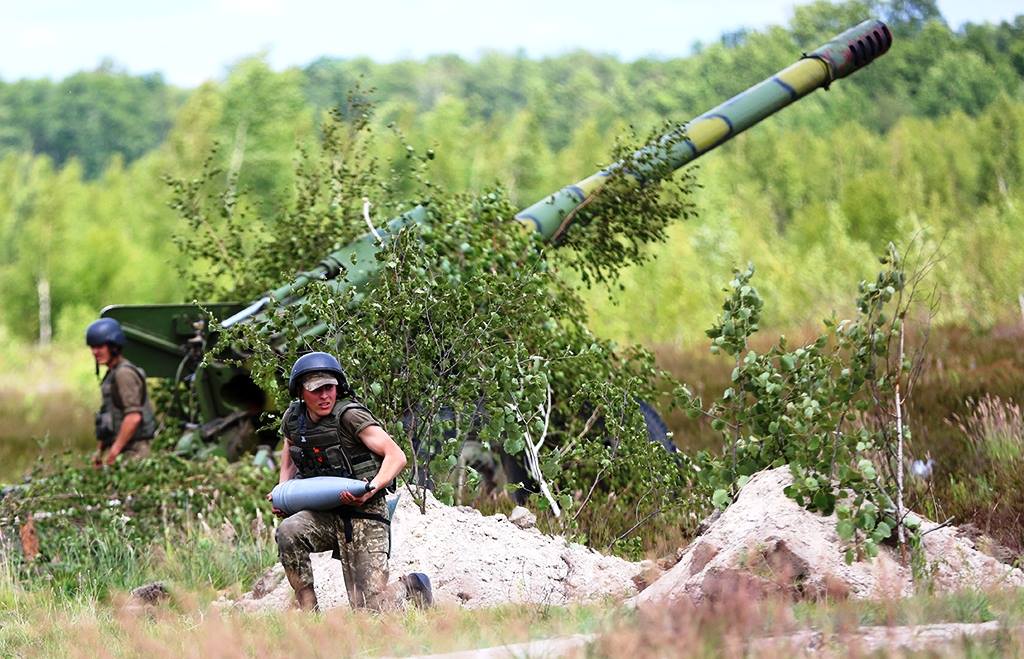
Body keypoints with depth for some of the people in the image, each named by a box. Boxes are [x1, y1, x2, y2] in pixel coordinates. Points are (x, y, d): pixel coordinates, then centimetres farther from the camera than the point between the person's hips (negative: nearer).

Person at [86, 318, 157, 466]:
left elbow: (133, 417, -21)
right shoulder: (112, 373, 19)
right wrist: (99, 450, 21)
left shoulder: (124, 373, -12)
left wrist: (115, 450, -20)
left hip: (130, 451, -10)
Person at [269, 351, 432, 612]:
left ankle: (412, 587, 24)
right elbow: (289, 454, 27)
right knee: (288, 532, -28)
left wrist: (372, 488, -37)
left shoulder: (349, 415, -16)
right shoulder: (293, 418, 3)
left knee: (370, 609, -10)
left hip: (364, 515, -5)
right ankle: (307, 611, -15)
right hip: (325, 514, 6)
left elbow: (396, 456, -21)